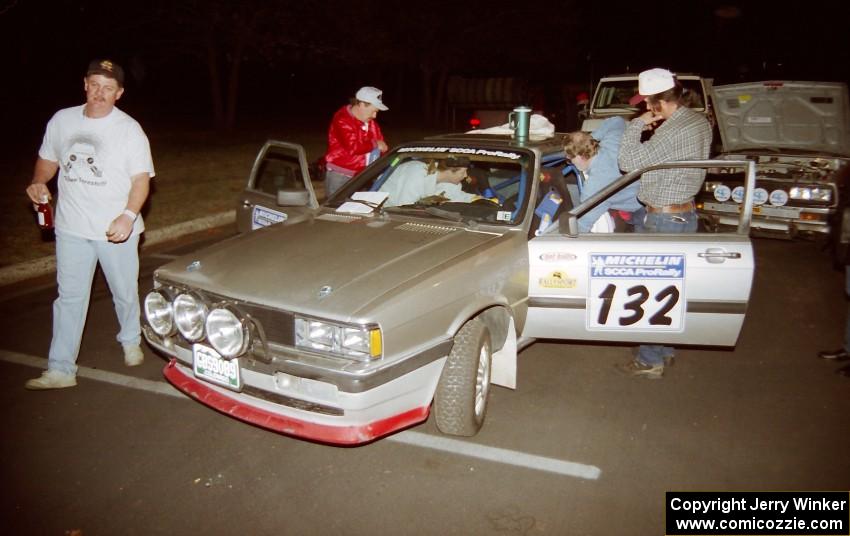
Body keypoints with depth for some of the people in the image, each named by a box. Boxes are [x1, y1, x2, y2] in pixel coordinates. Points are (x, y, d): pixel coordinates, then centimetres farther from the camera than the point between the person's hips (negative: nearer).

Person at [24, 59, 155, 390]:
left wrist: (128, 216, -25)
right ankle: (60, 369, 10)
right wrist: (38, 183, -5)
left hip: (117, 229, -2)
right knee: (70, 298, 5)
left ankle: (131, 341, 39)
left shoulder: (129, 129, -8)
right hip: (71, 228, 3)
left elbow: (141, 179, -10)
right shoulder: (62, 120, 4)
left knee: (125, 293, 13)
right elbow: (48, 159, 16)